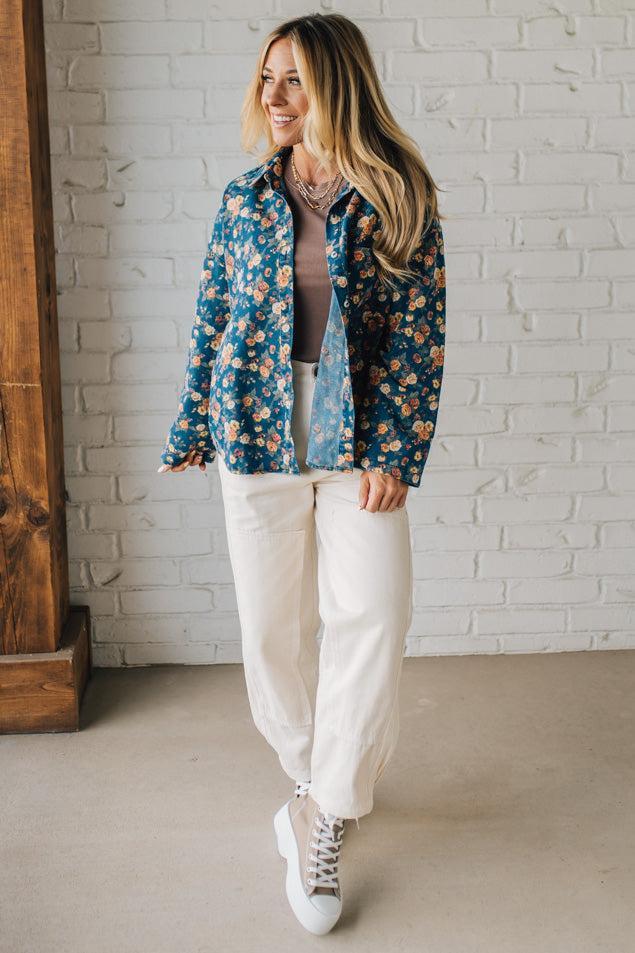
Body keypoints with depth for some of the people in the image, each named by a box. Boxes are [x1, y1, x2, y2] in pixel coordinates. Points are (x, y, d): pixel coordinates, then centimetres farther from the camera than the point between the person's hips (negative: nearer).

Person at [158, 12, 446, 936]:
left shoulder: (397, 199, -2)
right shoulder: (246, 197, 5)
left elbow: (420, 332, -4)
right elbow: (212, 320, 9)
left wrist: (393, 451, -11)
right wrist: (191, 430, 9)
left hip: (358, 440, -2)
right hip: (257, 437, 2)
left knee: (374, 613, -11)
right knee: (273, 626, 7)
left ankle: (324, 809, 5)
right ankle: (325, 782, 30)